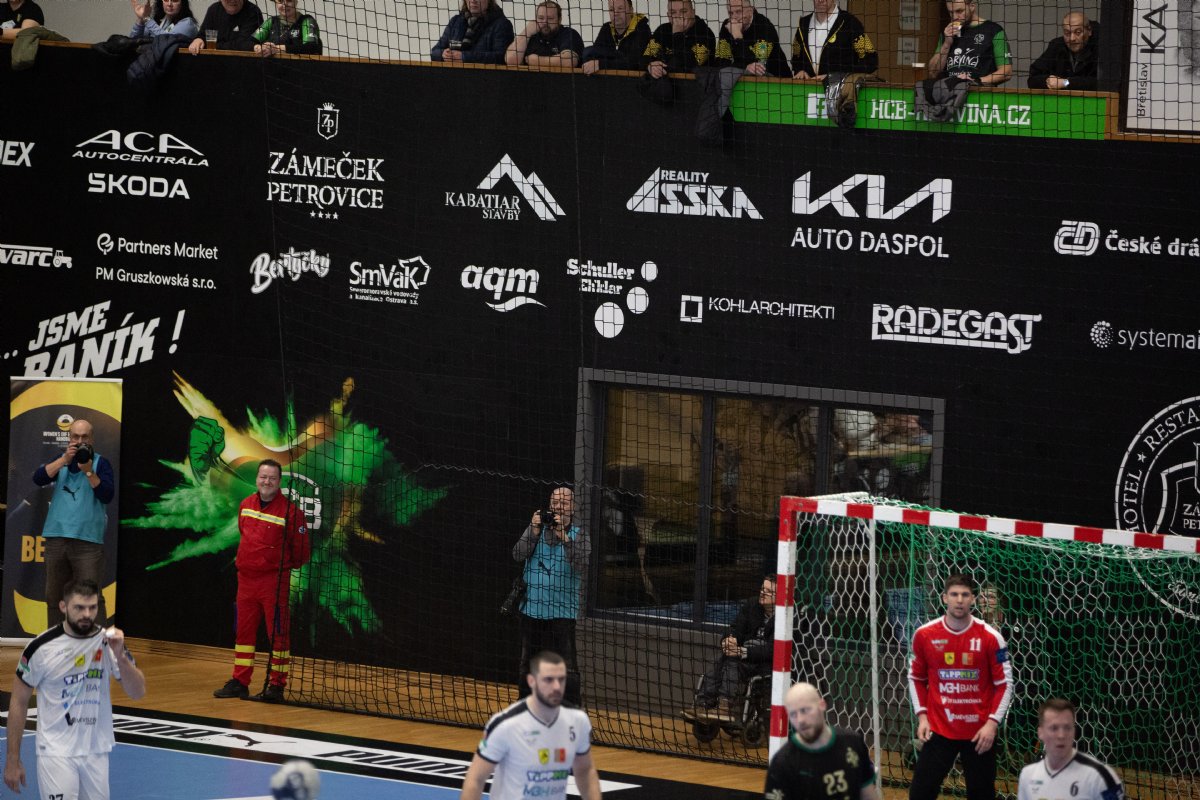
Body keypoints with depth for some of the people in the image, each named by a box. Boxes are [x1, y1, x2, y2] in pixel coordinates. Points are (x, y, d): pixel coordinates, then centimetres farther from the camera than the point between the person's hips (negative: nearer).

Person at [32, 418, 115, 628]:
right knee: (54, 596, 9)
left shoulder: (100, 463, 4)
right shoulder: (60, 461, 15)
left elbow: (107, 495, -8)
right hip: (57, 538, 4)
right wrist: (64, 460, -11)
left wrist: (89, 471, -18)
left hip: (88, 540, -4)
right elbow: (38, 478, -2)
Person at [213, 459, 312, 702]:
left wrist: (285, 565, 7)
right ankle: (239, 682, 19)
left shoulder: (289, 511, -12)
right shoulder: (245, 505, 6)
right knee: (244, 630, 11)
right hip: (246, 579, 6)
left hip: (274, 580, -6)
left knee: (277, 632, -1)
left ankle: (276, 685, 4)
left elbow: (302, 549, -6)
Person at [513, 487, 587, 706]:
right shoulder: (537, 528, 7)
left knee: (567, 667, -12)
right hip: (532, 611, 4)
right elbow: (518, 554, -5)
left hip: (561, 612, -4)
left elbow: (581, 567, -15)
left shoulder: (578, 536, 0)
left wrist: (564, 537, -22)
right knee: (528, 664, 14)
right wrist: (534, 532, -16)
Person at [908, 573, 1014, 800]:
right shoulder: (925, 635, -2)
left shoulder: (990, 637, -7)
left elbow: (1004, 684, -2)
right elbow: (916, 678, 11)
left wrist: (992, 723, -10)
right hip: (939, 730, 1)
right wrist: (922, 716, 0)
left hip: (979, 732, -1)